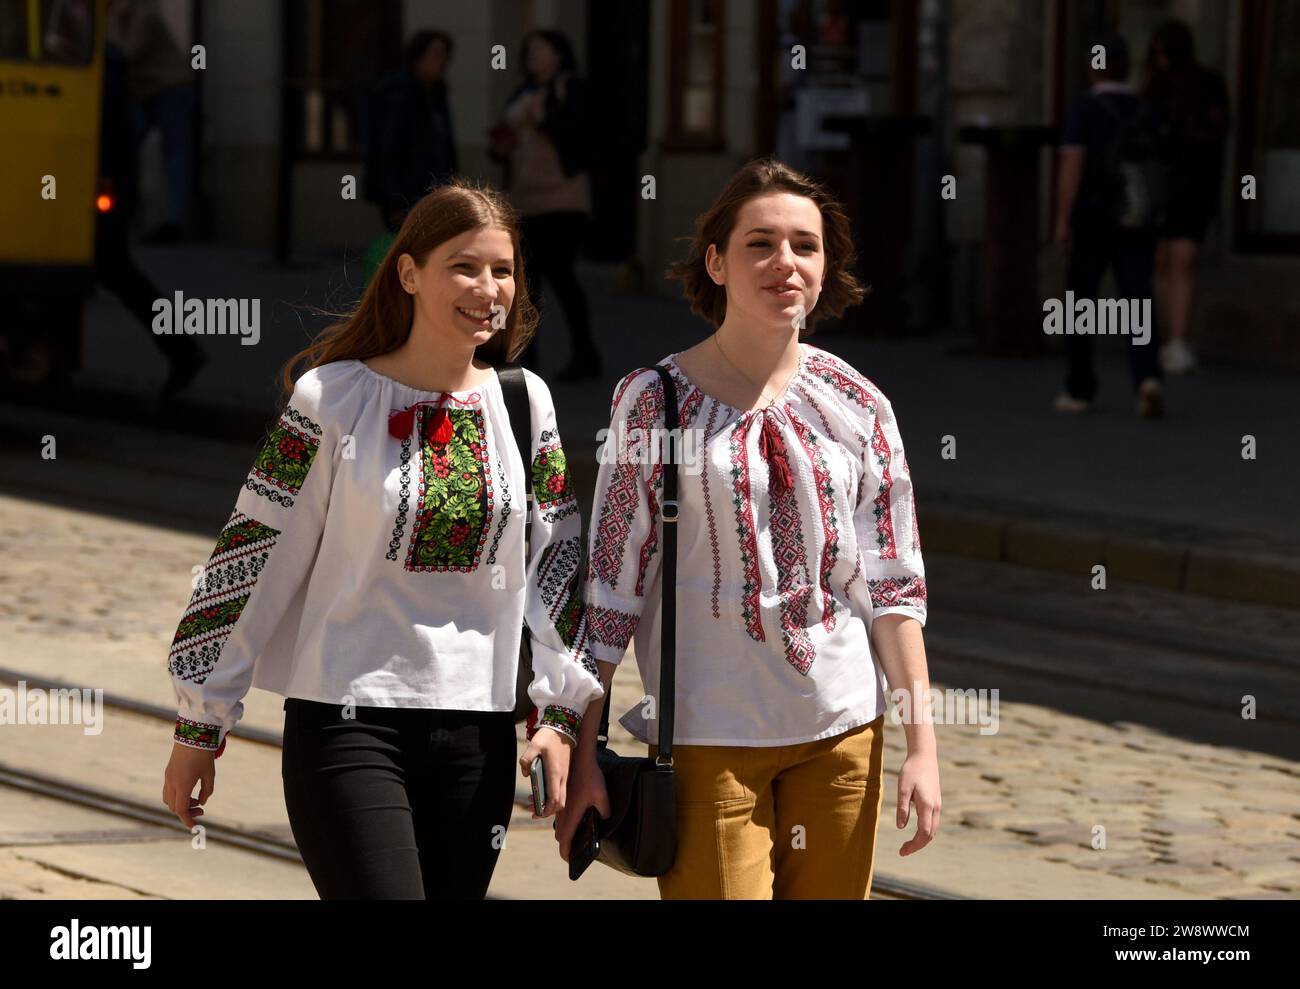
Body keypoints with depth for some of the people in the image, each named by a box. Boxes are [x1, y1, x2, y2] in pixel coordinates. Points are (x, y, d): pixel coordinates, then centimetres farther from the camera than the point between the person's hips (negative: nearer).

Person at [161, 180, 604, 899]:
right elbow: (252, 559, -1)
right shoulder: (333, 398, -3)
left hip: (479, 732, 4)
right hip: (347, 723, -4)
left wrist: (562, 713, 6)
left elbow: (556, 562, 13)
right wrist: (200, 725, 0)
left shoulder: (524, 403, 8)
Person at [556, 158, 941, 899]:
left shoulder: (859, 407, 5)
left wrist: (923, 745, -1)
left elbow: (895, 588, 6)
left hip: (842, 727, 3)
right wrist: (584, 754, -3)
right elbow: (611, 583, -1)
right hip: (708, 733, -3)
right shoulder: (654, 401, -2)